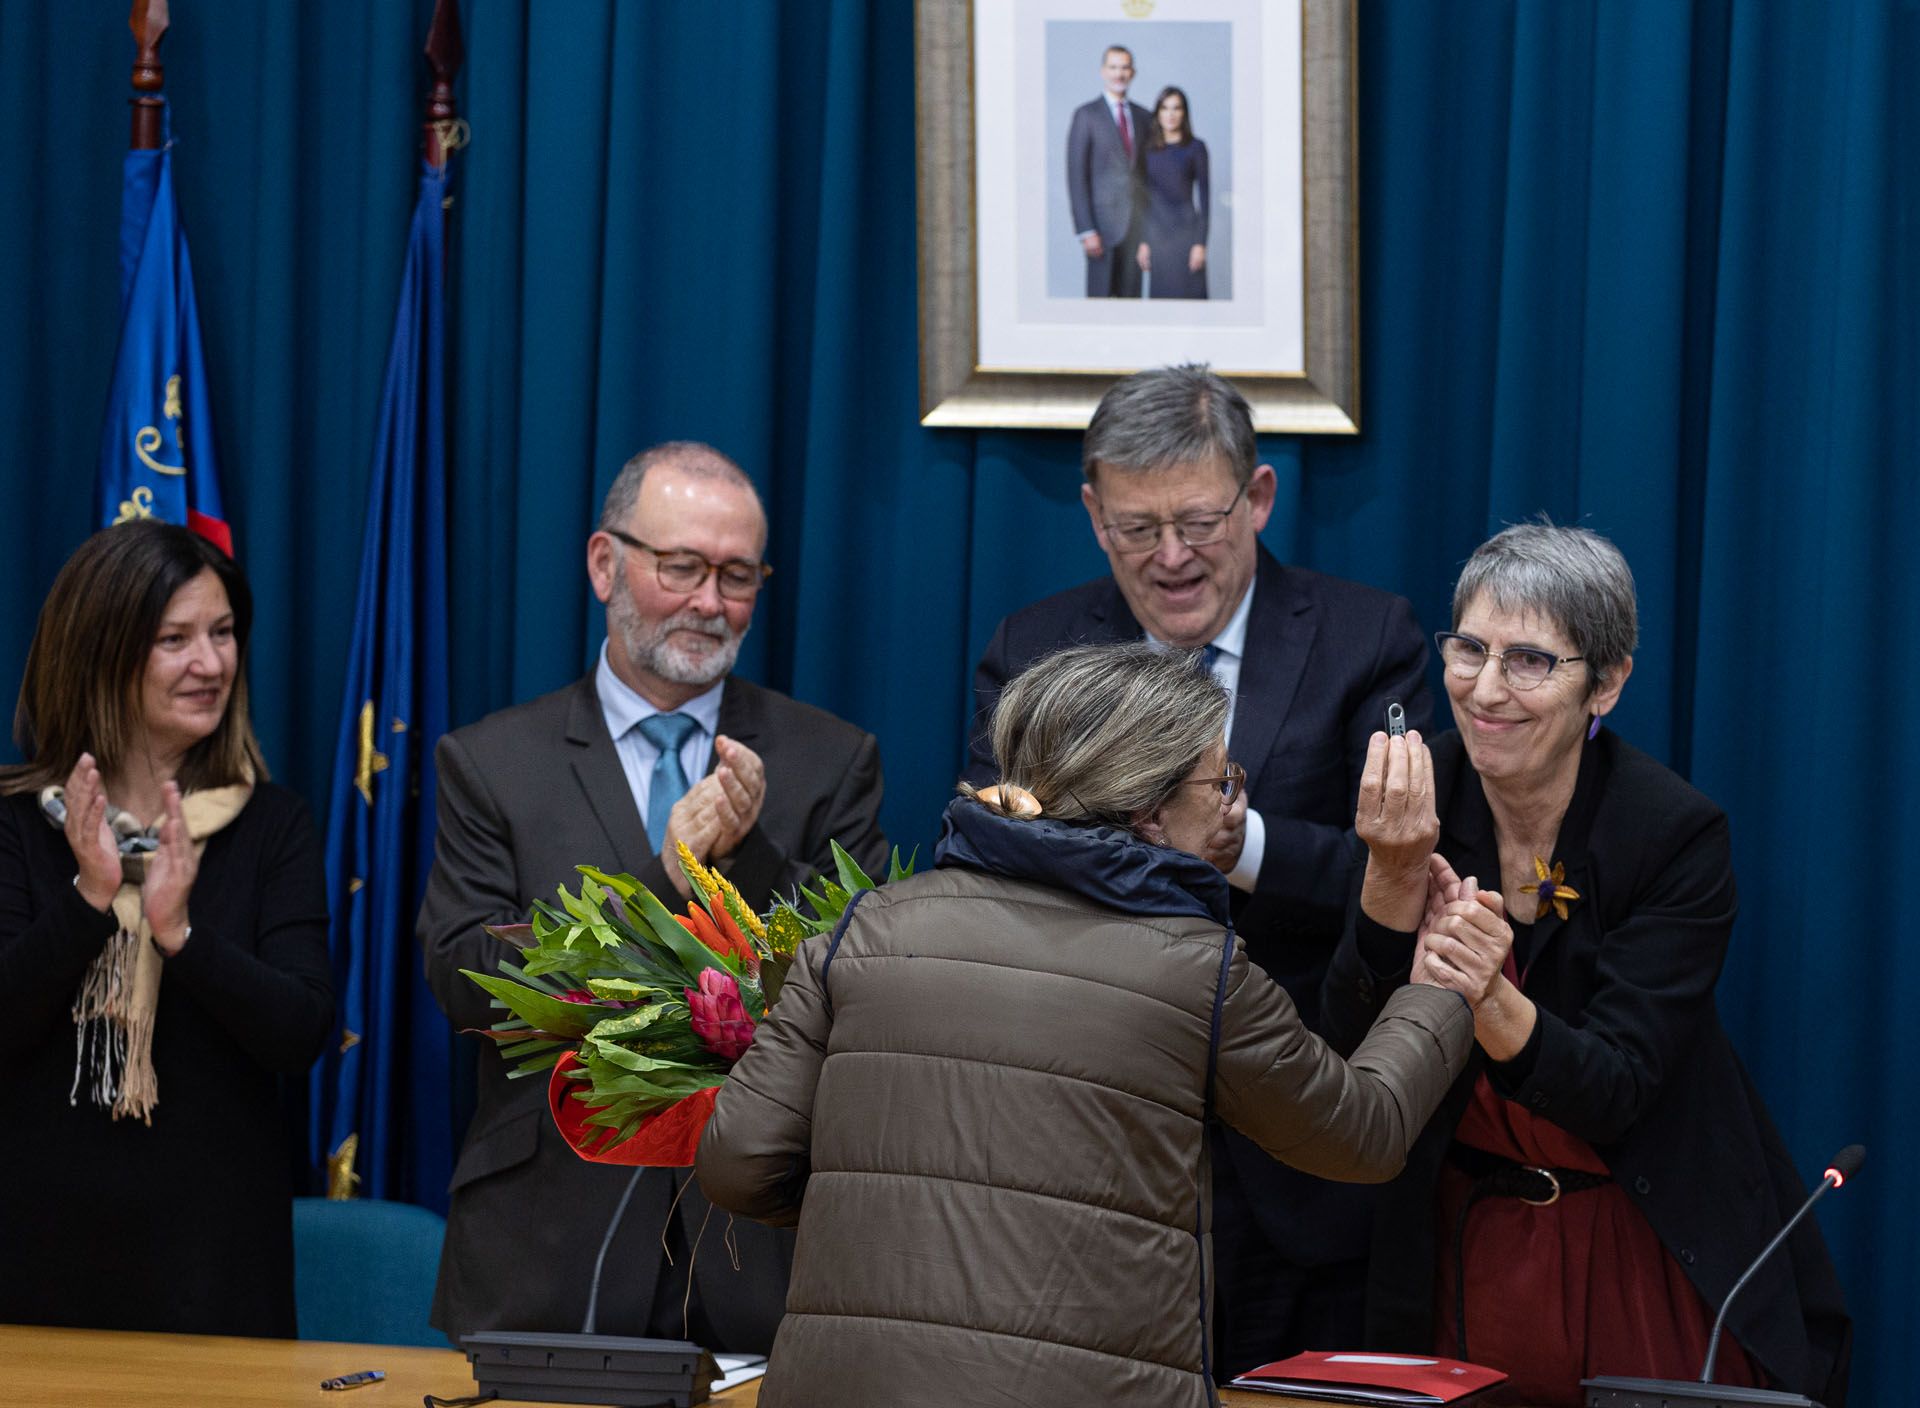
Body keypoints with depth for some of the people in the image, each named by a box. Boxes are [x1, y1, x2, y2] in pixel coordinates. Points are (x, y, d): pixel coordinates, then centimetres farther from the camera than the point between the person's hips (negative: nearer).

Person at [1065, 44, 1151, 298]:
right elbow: (1076, 175, -6)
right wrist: (1085, 230, -13)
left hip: (1138, 224, 4)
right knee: (1100, 295, -5)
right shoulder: (1086, 115, -2)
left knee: (1131, 295, 4)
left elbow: (1150, 172, 16)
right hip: (1103, 222, -4)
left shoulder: (1144, 117, 13)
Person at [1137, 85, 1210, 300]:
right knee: (1161, 296, 2)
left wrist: (1201, 243, -8)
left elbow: (1204, 196, -1)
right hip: (1157, 232, 2)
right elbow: (1142, 197, 9)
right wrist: (1142, 241, 3)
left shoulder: (1196, 148, 0)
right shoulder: (1147, 149, 7)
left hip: (1187, 231, -2)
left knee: (1188, 296, -4)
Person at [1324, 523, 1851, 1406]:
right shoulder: (1420, 795, -8)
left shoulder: (1677, 832, -17)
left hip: (1647, 1262, -3)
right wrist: (1396, 877, -29)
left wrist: (1491, 1004, -42)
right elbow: (1353, 1052, -13)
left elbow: (1611, 1093, -23)